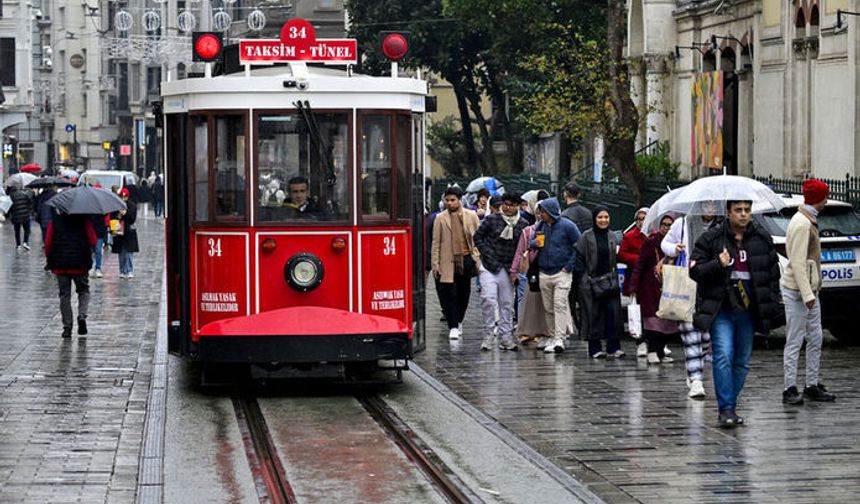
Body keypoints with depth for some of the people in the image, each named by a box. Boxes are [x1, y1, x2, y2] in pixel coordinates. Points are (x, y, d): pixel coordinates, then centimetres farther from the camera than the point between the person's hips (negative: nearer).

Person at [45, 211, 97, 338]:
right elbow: (93, 241, -6)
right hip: (80, 264, -1)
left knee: (64, 295, 8)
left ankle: (67, 327, 5)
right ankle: (82, 315, -10)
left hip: (60, 265, 1)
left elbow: (48, 244, -2)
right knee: (84, 291, 15)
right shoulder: (84, 220, -3)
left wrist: (50, 261, 11)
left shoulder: (54, 221, 0)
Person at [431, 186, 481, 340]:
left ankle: (459, 321, 30)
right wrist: (435, 264, -1)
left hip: (467, 259, 1)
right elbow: (436, 242, 4)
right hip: (448, 262, -1)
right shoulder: (440, 218, 4)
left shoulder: (471, 216, 6)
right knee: (449, 294, -6)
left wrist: (479, 260, 1)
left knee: (464, 294, 10)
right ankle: (453, 327, -2)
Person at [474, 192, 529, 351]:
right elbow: (478, 237, 6)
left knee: (507, 302, 6)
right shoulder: (491, 219, -1)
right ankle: (488, 334, -5)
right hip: (489, 266, -2)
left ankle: (505, 336, 14)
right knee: (488, 298, -15)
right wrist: (487, 254, -3)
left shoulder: (523, 225, 4)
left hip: (508, 269, 2)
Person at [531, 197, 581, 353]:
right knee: (548, 308, 8)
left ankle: (559, 339, -18)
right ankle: (552, 337, 18)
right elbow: (532, 242, 19)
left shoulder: (567, 226, -7)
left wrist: (570, 265, -8)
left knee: (560, 305, -14)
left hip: (562, 272, -5)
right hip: (544, 274, 5)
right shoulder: (540, 226, 8)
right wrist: (534, 243, -7)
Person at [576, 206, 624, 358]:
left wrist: (614, 276, 9)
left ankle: (613, 347, -1)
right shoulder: (587, 237, -2)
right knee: (594, 315, -1)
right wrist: (584, 276, -7)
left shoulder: (612, 237, 11)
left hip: (609, 281, 3)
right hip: (591, 282, -3)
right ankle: (595, 348, 7)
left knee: (613, 312, -6)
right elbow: (579, 257, -2)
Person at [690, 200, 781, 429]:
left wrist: (772, 305, 8)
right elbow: (695, 270, -1)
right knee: (723, 356, -16)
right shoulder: (711, 238, -1)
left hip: (748, 311, 4)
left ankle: (730, 407, 18)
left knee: (742, 362, 8)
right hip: (721, 311, -4)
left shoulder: (763, 239, 9)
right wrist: (718, 265, -19)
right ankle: (726, 410, -16)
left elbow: (774, 274, 15)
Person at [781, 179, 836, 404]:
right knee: (795, 341, -6)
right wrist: (807, 294, -23)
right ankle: (790, 390, -2)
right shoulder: (802, 224, -16)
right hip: (797, 290, -10)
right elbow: (797, 263, -20)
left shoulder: (808, 221, 16)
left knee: (815, 339, 12)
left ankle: (812, 386, 19)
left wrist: (811, 291, 17)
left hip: (809, 290, 10)